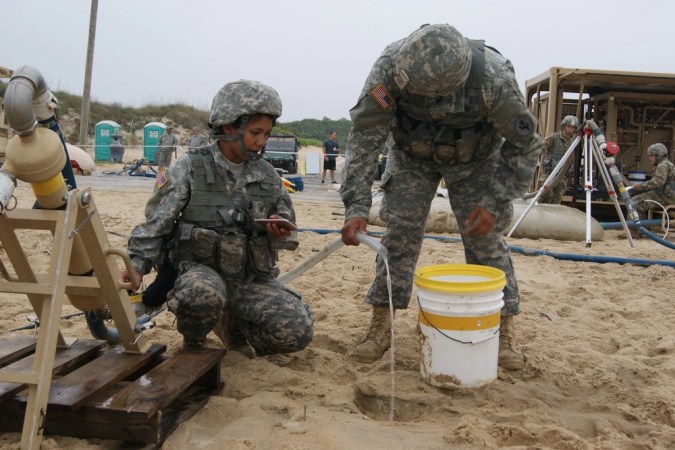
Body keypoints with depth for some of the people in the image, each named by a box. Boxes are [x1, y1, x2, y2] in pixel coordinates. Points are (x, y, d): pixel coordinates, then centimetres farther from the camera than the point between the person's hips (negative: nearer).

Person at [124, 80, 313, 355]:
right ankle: (193, 343, -2)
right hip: (200, 269, -4)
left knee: (298, 329, -17)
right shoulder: (189, 168, -2)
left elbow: (286, 234, 17)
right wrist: (137, 265, -11)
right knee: (202, 294, -41)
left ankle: (233, 325, 16)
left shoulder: (267, 175, 9)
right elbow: (156, 223, 0)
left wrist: (280, 232, -7)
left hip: (252, 278, 4)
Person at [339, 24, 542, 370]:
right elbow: (364, 136, -29)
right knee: (400, 232, -8)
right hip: (412, 155, 2)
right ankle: (381, 325, 2)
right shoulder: (390, 66, -34)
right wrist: (356, 206, -36)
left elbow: (524, 144, -22)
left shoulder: (494, 78, -37)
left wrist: (495, 202, -27)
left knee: (485, 239, -7)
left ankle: (504, 330, 7)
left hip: (474, 159, -1)